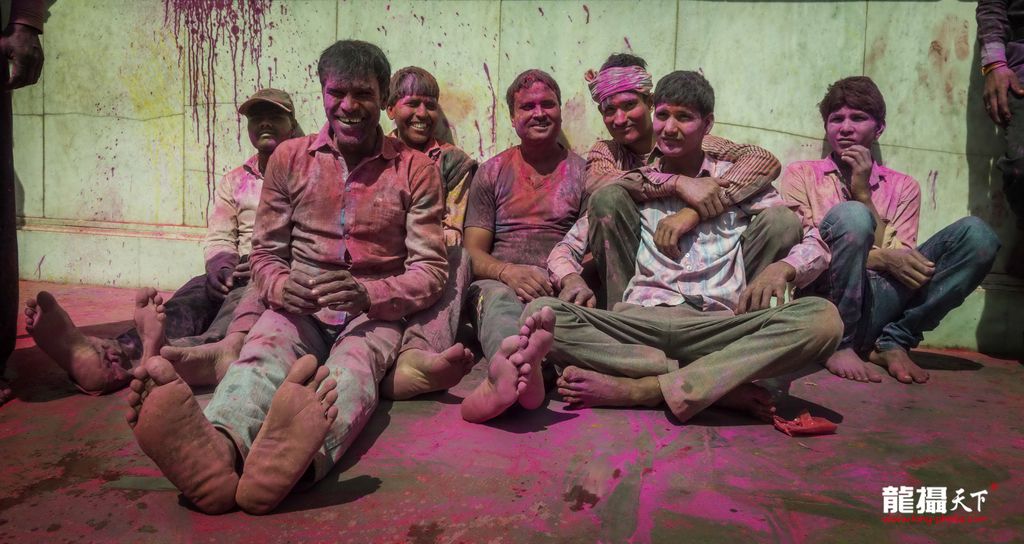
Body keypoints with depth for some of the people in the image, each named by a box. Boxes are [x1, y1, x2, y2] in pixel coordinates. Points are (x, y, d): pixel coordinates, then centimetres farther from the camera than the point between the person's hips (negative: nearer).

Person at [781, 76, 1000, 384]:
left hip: (877, 306, 3)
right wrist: (881, 258, -14)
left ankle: (893, 343, -11)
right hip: (824, 298, -3)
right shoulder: (801, 174, 12)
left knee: (976, 234, -11)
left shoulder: (903, 187, 19)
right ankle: (838, 346, -19)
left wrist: (863, 192, -2)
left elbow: (901, 259, 5)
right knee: (850, 215, -29)